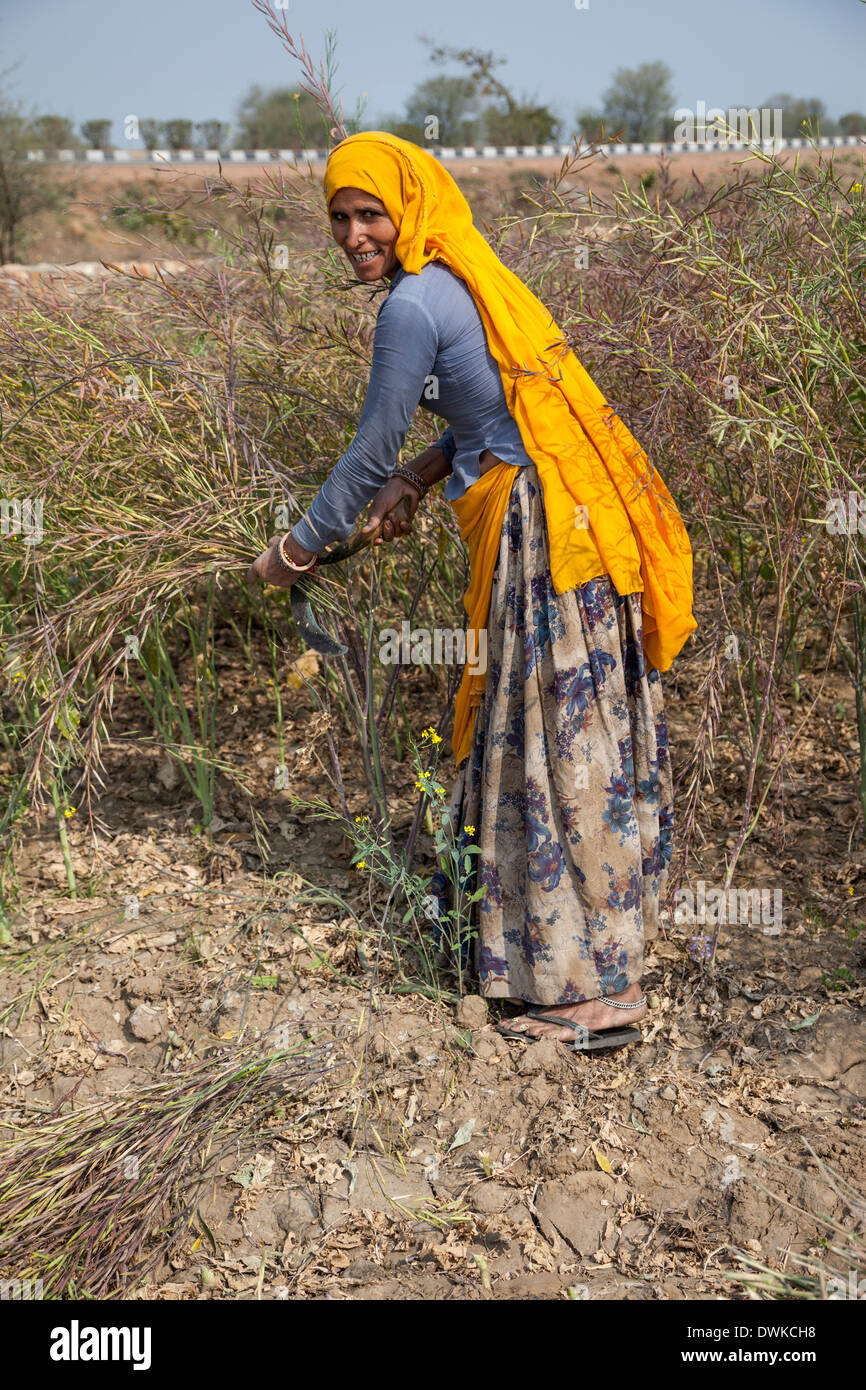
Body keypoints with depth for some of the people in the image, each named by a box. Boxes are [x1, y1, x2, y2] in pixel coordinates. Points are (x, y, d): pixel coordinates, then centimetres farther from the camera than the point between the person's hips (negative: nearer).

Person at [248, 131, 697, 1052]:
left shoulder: (414, 304, -11)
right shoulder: (466, 279, 16)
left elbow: (371, 450, -6)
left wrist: (296, 550, 6)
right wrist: (416, 482, 17)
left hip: (546, 529, -10)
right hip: (576, 521, 10)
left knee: (562, 744, -4)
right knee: (565, 736, 17)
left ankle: (601, 991, 4)